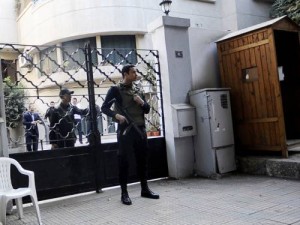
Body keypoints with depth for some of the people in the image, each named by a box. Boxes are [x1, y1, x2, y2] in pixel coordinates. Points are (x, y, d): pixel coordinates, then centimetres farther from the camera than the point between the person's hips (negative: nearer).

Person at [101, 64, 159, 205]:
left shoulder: (137, 92, 17)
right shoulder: (116, 90, 0)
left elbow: (147, 110, 19)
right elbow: (104, 107, -4)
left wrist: (142, 102, -2)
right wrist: (116, 115, -22)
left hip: (140, 130, 6)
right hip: (125, 130, -6)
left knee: (142, 159, 10)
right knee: (123, 161, -1)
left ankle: (145, 189, 21)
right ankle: (124, 193, 7)